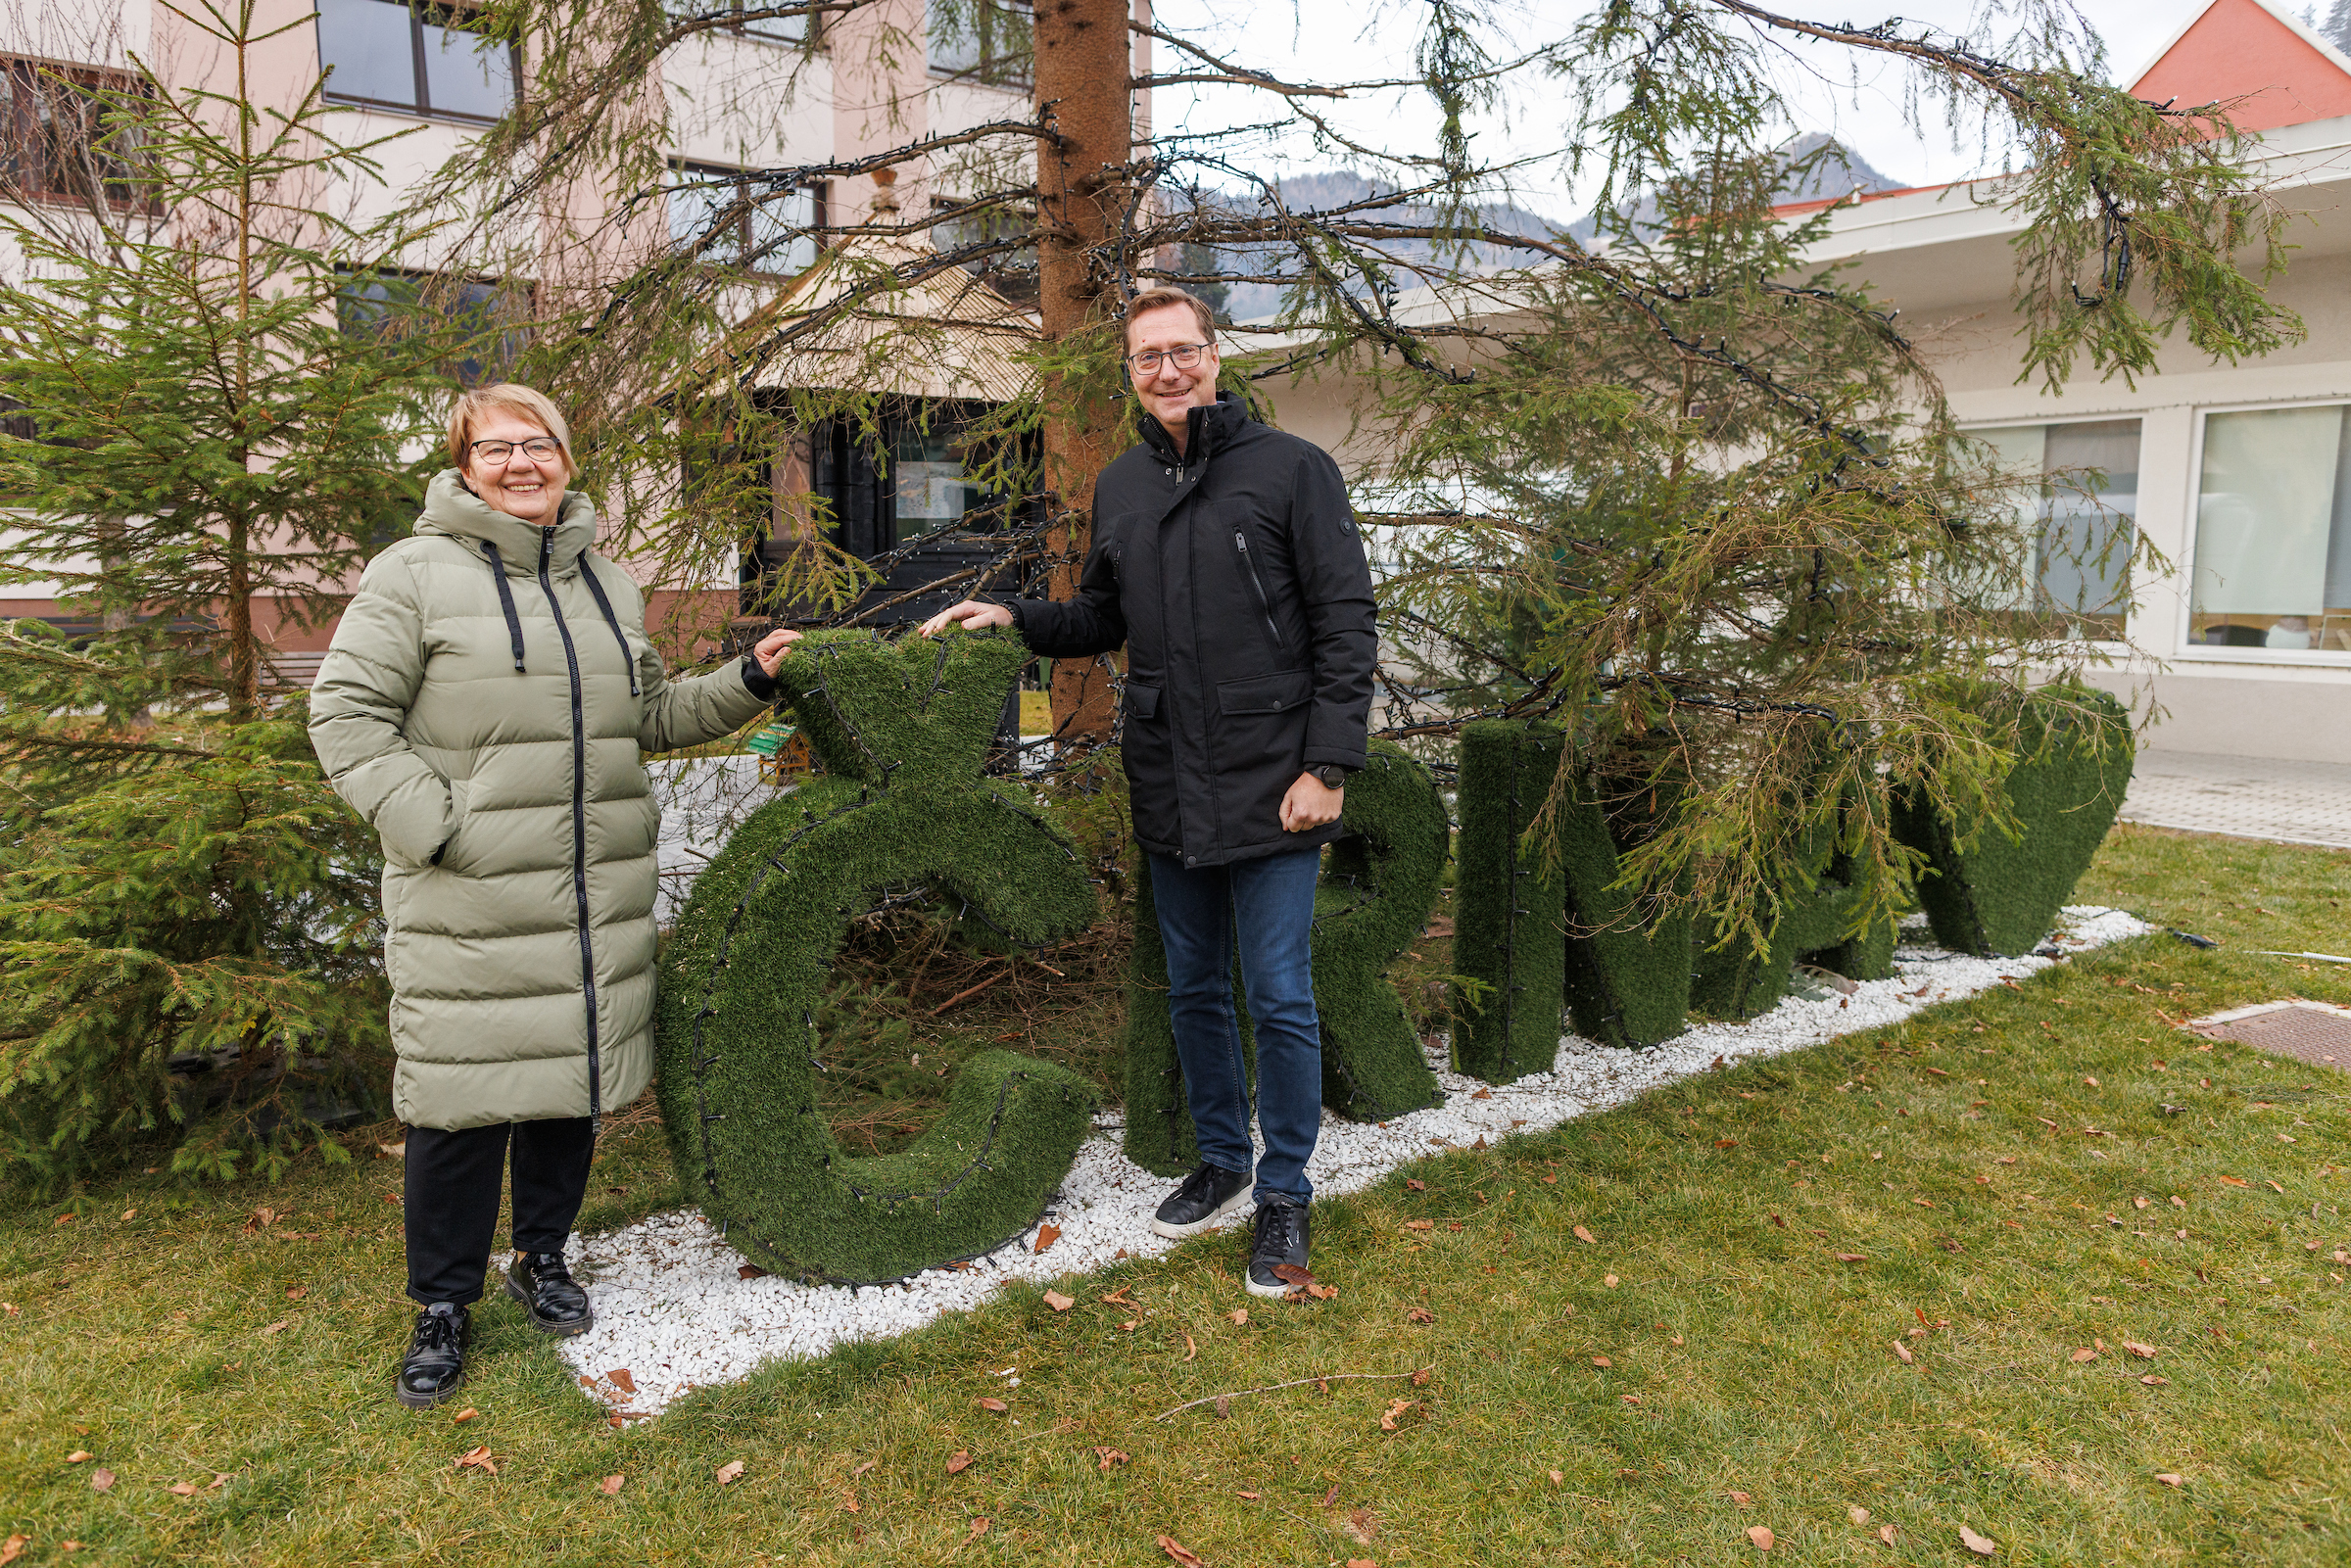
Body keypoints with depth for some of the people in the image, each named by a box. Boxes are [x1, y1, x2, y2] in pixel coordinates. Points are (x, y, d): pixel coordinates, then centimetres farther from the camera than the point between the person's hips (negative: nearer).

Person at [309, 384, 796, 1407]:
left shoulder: (608, 585, 15)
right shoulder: (415, 574, -4)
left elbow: (651, 716, 22)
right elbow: (347, 716, -6)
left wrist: (749, 683, 9)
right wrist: (433, 825, -16)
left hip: (599, 896, 5)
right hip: (466, 904, -5)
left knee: (575, 1068, 13)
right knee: (463, 1093, 0)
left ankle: (541, 1254, 34)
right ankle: (442, 1305, 20)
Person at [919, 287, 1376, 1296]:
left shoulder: (1292, 469, -6)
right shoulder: (1119, 487, 11)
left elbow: (1347, 626, -8)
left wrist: (1326, 765, -14)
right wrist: (1013, 618, 3)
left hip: (1271, 789, -5)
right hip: (1171, 794, 5)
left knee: (1279, 997, 2)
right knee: (1192, 990, 16)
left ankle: (1285, 1189, 20)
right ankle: (1222, 1159, 35)